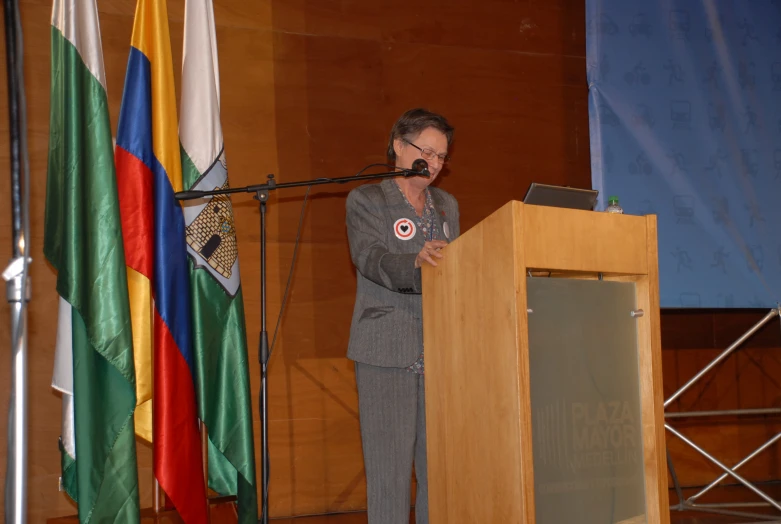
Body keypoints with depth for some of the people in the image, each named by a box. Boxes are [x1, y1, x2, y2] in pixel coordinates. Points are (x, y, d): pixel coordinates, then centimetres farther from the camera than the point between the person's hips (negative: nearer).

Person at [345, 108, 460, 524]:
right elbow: (372, 259, -14)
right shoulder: (366, 201, 3)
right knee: (389, 466, -6)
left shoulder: (447, 206, 20)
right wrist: (416, 263, -36)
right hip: (387, 354, -5)